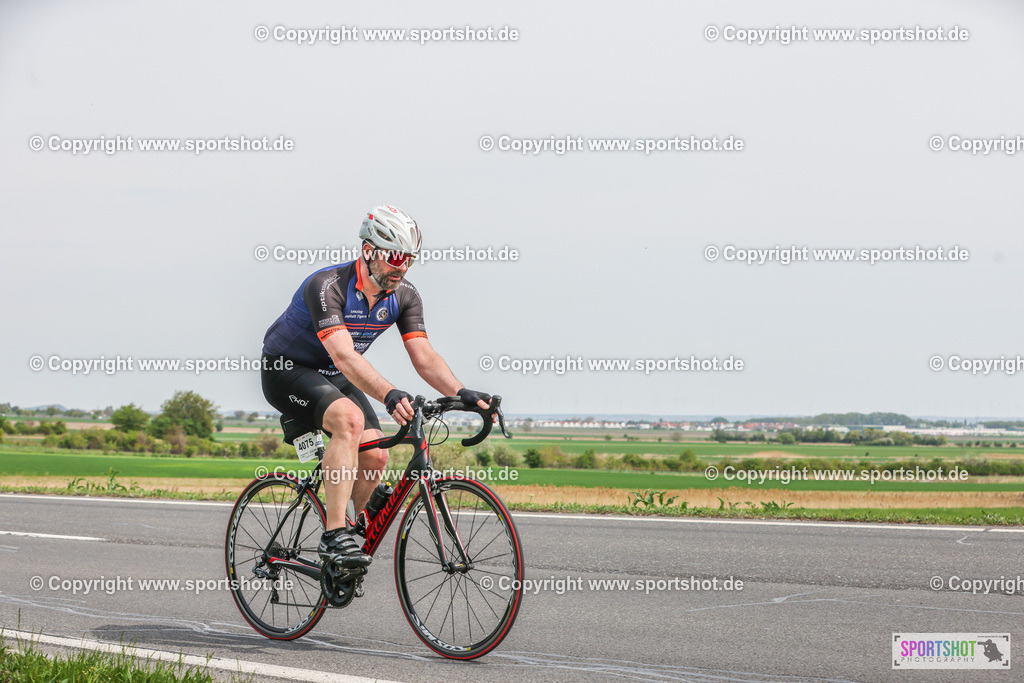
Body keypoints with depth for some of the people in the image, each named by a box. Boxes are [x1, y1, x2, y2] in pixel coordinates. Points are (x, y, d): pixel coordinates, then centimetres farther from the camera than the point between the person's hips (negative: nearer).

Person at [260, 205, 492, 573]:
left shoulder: (404, 296, -10)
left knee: (376, 456, -12)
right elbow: (344, 355, -43)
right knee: (349, 418, -33)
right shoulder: (327, 285, -31)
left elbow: (424, 356, -15)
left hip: (333, 376, 7)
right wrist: (390, 395, -57)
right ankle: (335, 535, -32)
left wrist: (461, 393, -33)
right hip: (286, 370, -7)